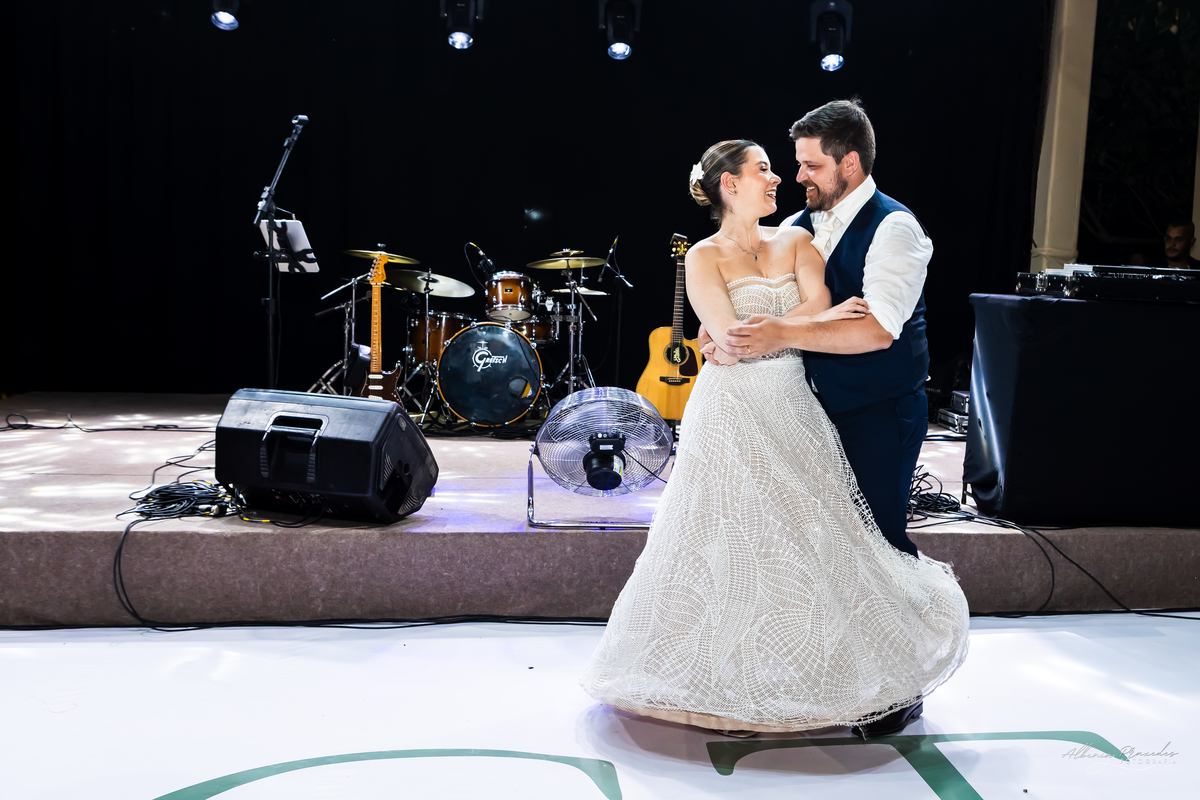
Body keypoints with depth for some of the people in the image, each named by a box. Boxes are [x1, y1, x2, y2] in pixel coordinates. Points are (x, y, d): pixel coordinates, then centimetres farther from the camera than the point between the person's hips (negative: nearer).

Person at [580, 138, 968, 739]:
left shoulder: (796, 241, 10)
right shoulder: (703, 258, -2)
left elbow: (822, 310, -5)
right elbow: (729, 338, -13)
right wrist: (814, 320, -10)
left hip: (792, 413, 4)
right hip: (731, 415, -3)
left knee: (811, 540, 6)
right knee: (733, 547, 2)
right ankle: (732, 689, 18)